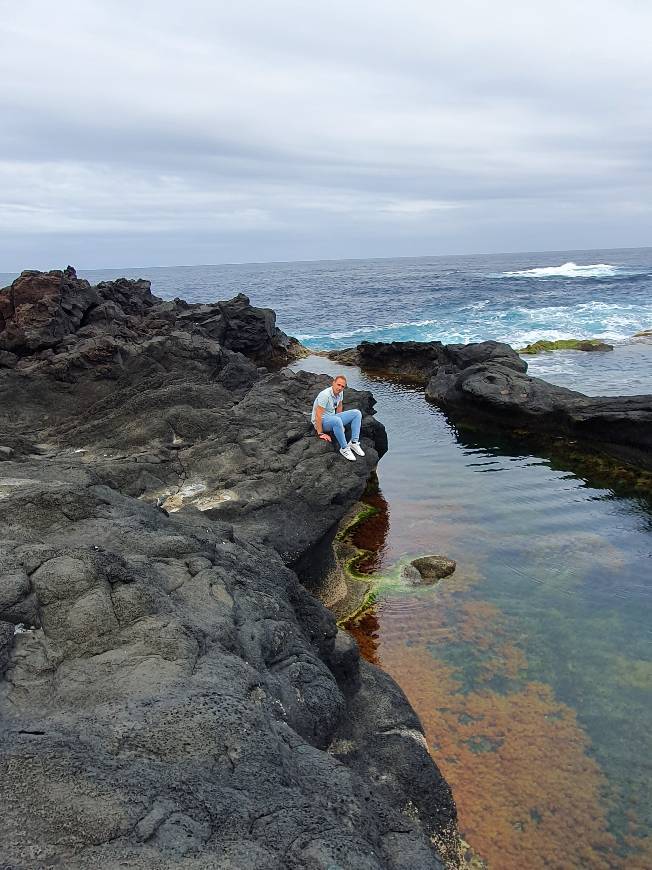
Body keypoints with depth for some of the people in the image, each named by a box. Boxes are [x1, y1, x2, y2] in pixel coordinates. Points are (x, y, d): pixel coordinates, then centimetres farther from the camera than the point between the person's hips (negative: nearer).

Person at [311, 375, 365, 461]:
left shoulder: (340, 392, -2)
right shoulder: (325, 395, -27)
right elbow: (318, 415, -27)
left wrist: (340, 423, 19)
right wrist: (320, 434, -26)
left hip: (332, 418, 9)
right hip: (320, 421, -9)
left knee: (357, 413, -3)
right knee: (336, 420, -41)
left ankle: (354, 442, -12)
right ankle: (344, 448, -26)